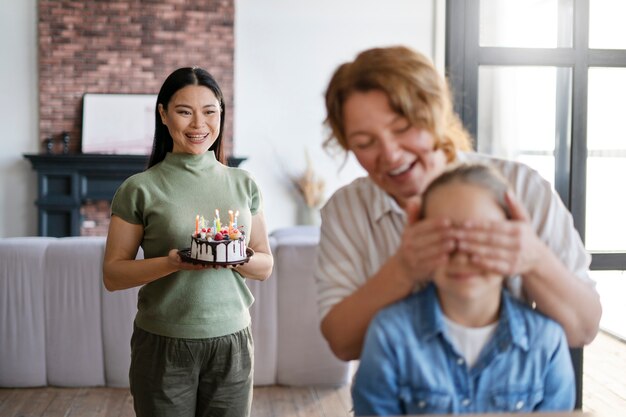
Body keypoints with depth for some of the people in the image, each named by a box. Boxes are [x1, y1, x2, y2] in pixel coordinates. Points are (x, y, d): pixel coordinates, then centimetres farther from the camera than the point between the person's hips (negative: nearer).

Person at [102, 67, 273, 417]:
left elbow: (265, 266, 8)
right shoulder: (140, 189, -4)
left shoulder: (243, 184, 4)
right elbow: (112, 275, -4)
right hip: (164, 345, -2)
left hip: (232, 343, 3)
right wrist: (172, 262, -20)